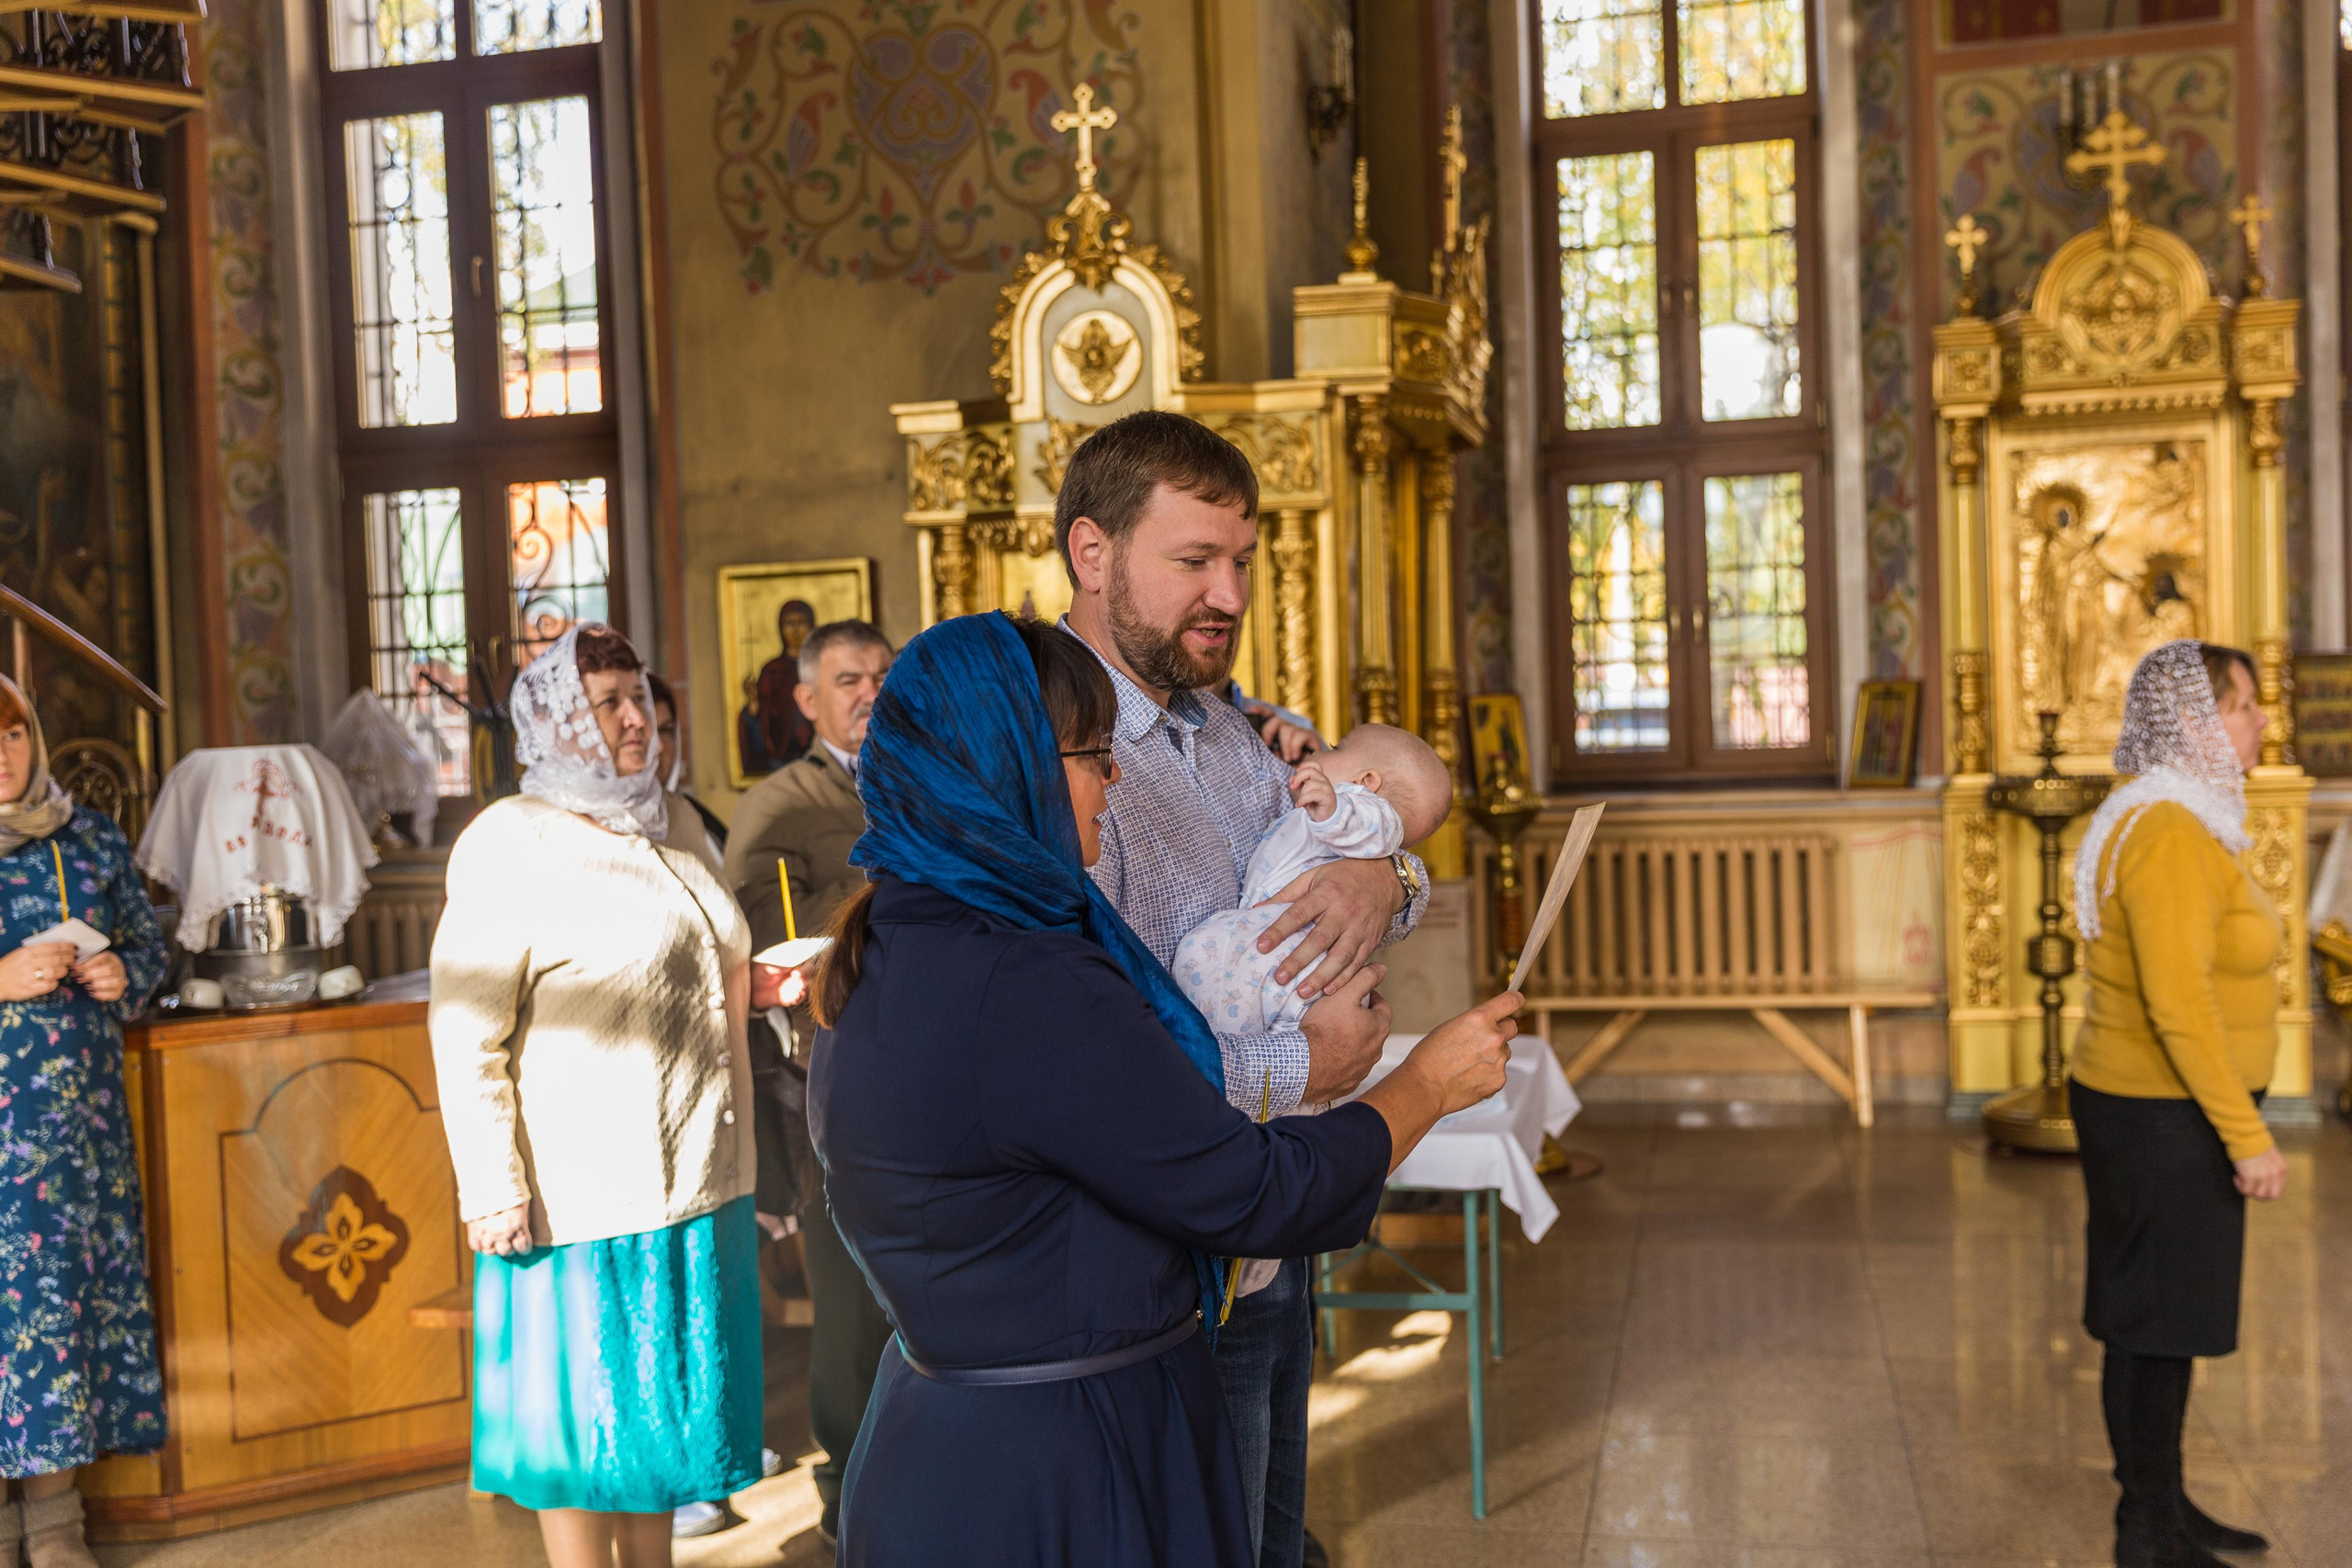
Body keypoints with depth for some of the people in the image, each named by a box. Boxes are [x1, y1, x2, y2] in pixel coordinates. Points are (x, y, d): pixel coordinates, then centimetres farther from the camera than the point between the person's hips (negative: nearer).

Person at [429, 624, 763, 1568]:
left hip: (689, 1179, 8)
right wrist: (492, 1190, -21)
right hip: (583, 1195, -7)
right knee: (587, 1412, 3)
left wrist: (757, 982, 9)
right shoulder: (510, 843, -11)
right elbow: (466, 1032, -16)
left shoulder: (654, 834, 14)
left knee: (662, 1394, 16)